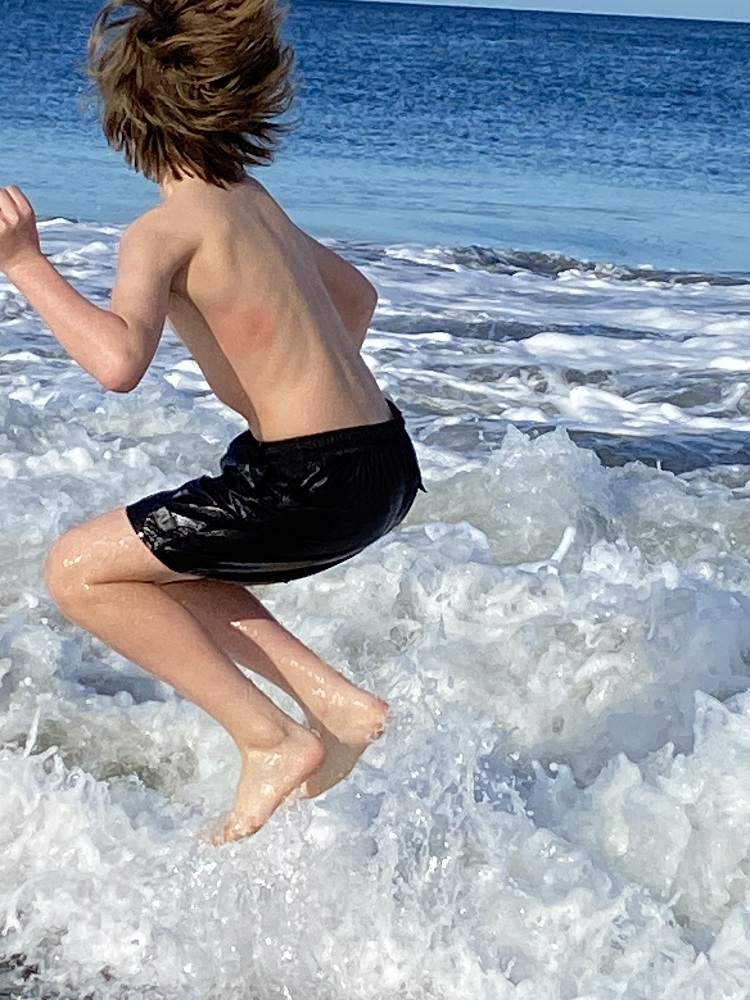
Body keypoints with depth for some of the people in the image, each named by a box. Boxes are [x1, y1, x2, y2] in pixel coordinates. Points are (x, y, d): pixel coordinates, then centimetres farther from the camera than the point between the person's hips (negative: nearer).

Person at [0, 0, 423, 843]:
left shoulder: (165, 229, -12)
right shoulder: (253, 202, 13)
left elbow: (117, 360, -30)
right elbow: (355, 294, 28)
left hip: (314, 483, -9)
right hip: (384, 463, 9)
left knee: (77, 570, 2)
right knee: (154, 564, 24)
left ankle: (272, 741, 0)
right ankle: (335, 700, 15)